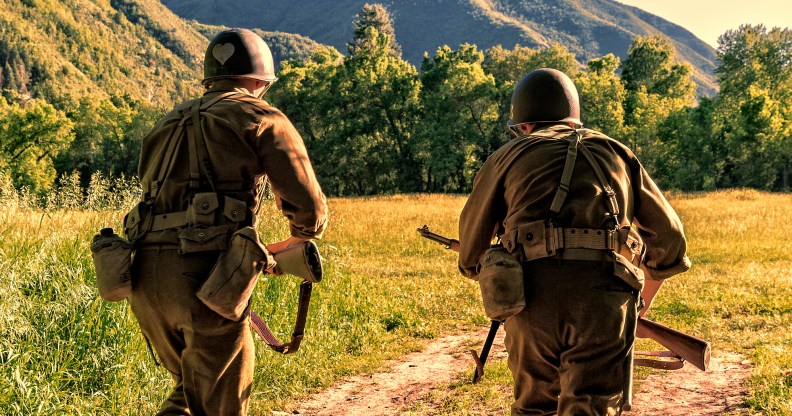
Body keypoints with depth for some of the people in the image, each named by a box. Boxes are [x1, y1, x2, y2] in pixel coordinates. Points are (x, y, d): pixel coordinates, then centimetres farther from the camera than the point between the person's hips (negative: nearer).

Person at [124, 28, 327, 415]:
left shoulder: (169, 123, 25)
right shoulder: (261, 118, 6)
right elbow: (309, 208, 1)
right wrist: (292, 244, 23)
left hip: (146, 278, 6)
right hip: (205, 277, -6)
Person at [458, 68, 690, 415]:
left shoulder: (508, 156, 18)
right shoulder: (616, 153, 23)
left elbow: (472, 238, 27)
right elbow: (668, 235, 24)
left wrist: (472, 264, 49)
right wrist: (640, 304, 36)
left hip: (532, 295, 0)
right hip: (605, 297, 0)